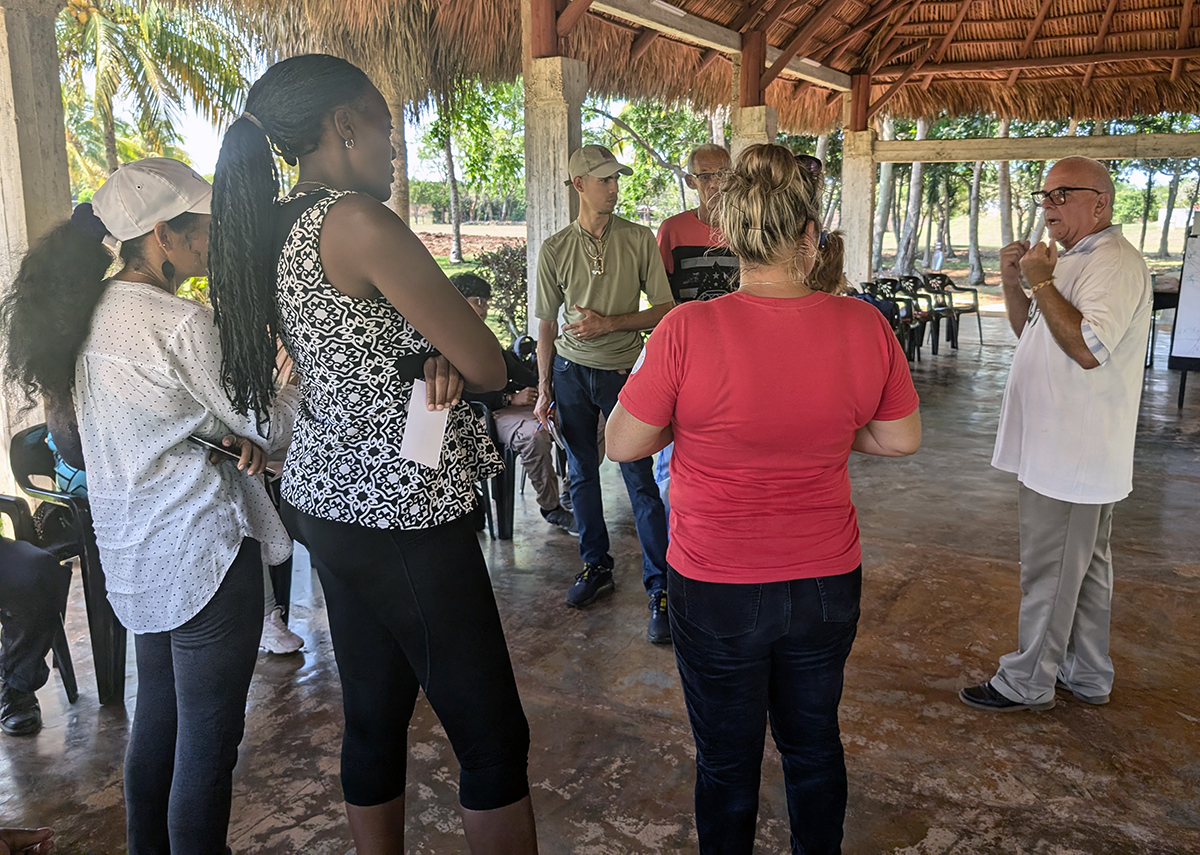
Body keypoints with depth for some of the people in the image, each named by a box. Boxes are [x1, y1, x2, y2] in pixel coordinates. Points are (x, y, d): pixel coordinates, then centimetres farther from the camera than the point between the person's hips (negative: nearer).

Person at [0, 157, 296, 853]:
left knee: (159, 715, 23)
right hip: (202, 546, -9)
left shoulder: (93, 312, 8)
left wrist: (223, 433, -3)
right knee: (209, 736, 2)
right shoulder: (180, 322, -18)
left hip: (136, 550, 9)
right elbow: (268, 428, -10)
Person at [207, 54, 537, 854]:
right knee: (494, 736, 2)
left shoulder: (271, 230, 9)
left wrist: (430, 359, -4)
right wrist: (450, 363, 5)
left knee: (375, 715, 19)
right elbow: (489, 366, -17)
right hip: (401, 512, -9)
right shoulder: (357, 221, -18)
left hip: (328, 497, 10)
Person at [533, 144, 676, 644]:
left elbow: (665, 311, -3)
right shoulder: (555, 249, 2)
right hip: (571, 371, 2)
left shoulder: (640, 240, -2)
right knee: (581, 475, 11)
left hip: (623, 372, -2)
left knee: (640, 481, -4)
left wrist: (610, 323, -15)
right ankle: (596, 568, 28)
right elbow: (546, 324, 6)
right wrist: (544, 388, 4)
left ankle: (660, 588, 4)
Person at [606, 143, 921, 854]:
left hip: (718, 588, -3)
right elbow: (902, 440, 2)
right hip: (828, 582, 3)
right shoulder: (866, 326, -11)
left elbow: (624, 443, -10)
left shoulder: (687, 330, -20)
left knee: (728, 760, 17)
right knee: (814, 742, 25)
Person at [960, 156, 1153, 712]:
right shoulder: (1073, 260, 16)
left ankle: (1027, 683, 14)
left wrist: (1041, 281, -20)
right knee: (1085, 567, 18)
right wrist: (1014, 283, 4)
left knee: (1048, 573, 1)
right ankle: (1087, 677, 31)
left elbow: (1088, 348, -29)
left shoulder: (1115, 262, -17)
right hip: (1060, 451, 10)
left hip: (1072, 456, -10)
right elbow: (1031, 334, 20)